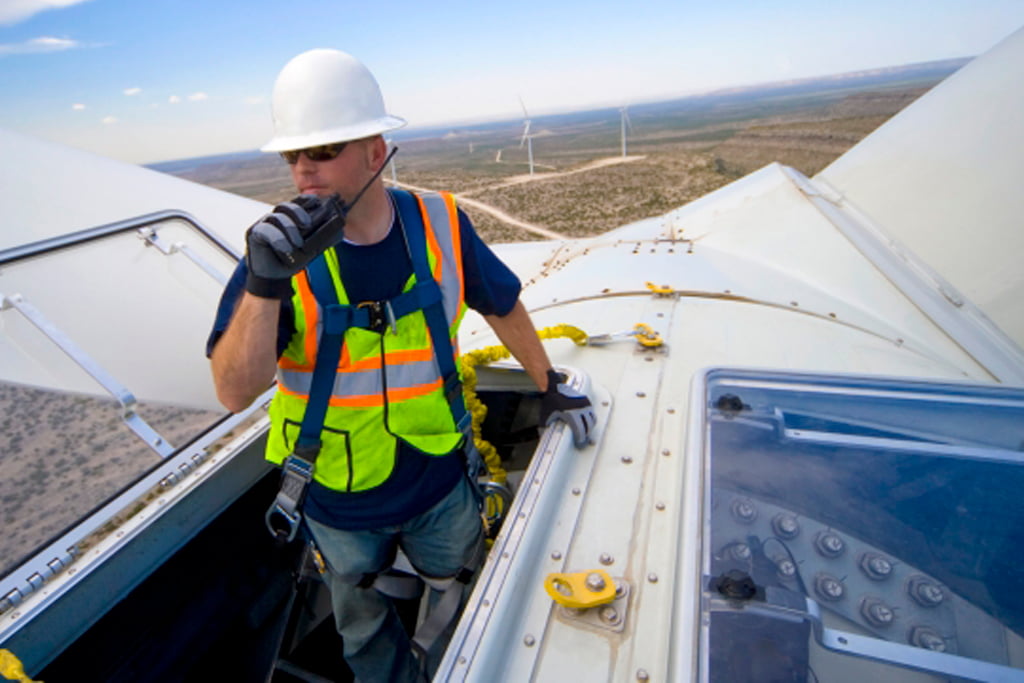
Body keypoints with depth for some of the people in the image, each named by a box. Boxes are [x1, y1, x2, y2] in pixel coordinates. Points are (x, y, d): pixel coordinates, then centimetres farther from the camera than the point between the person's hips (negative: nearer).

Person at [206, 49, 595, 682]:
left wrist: (551, 386, 7)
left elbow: (501, 305, 1)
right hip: (338, 501, 0)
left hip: (440, 483, 2)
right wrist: (264, 282, -39)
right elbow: (235, 394, -24)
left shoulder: (440, 224, -14)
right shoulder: (280, 249, -18)